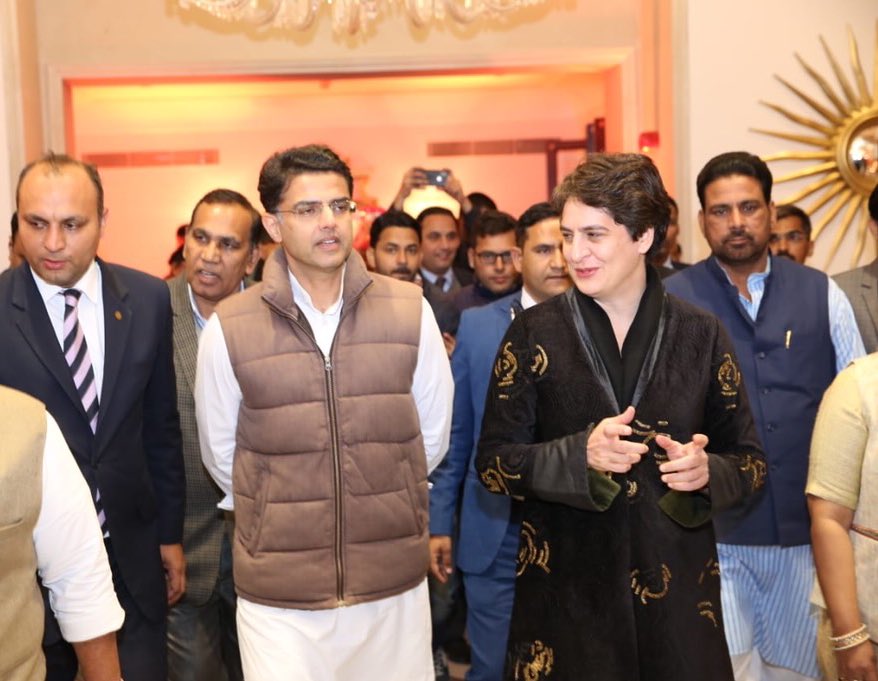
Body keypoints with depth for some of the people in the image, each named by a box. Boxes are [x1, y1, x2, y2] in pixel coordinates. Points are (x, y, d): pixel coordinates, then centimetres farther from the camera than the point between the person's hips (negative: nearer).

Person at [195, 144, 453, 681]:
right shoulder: (228, 328, -7)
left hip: (396, 583, 2)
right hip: (279, 599, -1)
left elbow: (432, 436, 7)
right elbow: (221, 455, 5)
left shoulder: (410, 311, -3)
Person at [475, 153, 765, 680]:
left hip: (678, 589, 1)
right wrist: (580, 454, -20)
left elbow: (749, 460, 6)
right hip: (564, 591, -1)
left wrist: (707, 471, -16)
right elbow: (494, 461, -3)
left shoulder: (701, 335, 1)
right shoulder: (534, 333, -2)